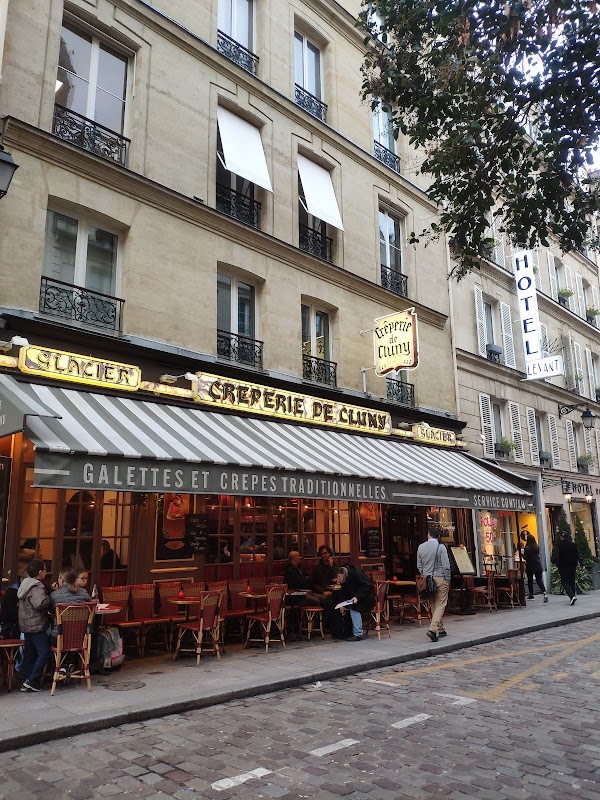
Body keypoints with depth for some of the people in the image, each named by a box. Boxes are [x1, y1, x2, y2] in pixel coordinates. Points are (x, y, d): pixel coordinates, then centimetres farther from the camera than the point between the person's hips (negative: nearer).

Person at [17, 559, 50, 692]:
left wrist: (49, 591, 10)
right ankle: (32, 681, -4)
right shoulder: (37, 587, -19)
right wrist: (48, 598, -14)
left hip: (26, 626, 10)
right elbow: (39, 603, -32)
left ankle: (27, 683, 18)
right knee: (44, 653, -3)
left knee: (29, 654, 14)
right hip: (37, 626, -10)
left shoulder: (25, 584, 11)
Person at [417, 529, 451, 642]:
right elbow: (446, 565, -10)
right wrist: (447, 580, -1)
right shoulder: (441, 547, -9)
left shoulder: (421, 547, 6)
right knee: (440, 605, -2)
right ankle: (432, 629, -17)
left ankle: (440, 630, 21)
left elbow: (419, 565, 11)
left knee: (433, 606, 13)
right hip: (440, 578, -5)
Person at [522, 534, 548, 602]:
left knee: (530, 581, 10)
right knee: (539, 580, 5)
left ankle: (531, 595, 17)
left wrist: (523, 554, 6)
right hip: (538, 566, 4)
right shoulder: (537, 546, 1)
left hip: (530, 566, -4)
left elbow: (525, 557, -14)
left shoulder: (527, 548, -14)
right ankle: (545, 593, -15)